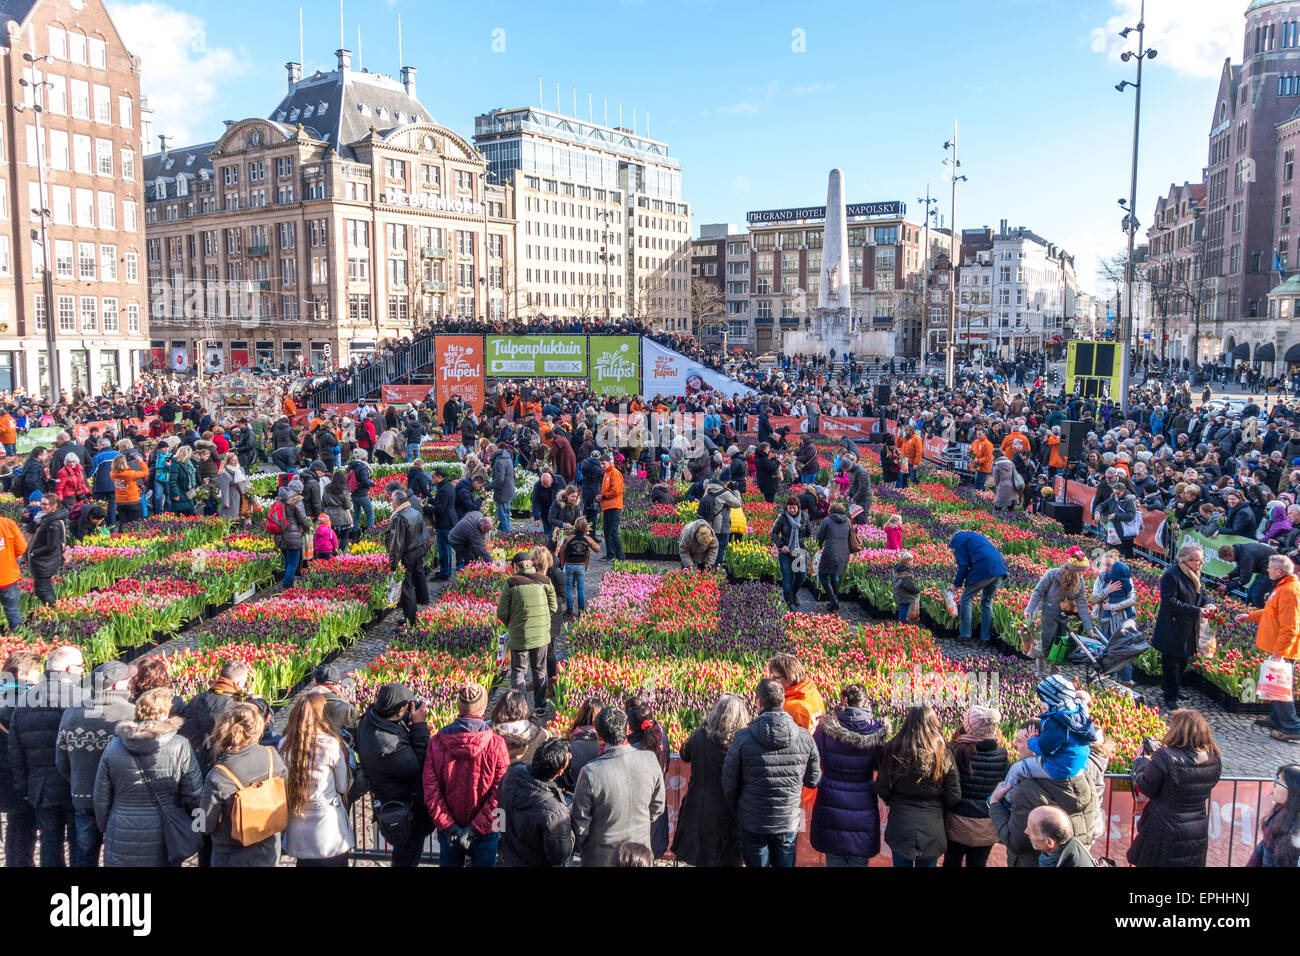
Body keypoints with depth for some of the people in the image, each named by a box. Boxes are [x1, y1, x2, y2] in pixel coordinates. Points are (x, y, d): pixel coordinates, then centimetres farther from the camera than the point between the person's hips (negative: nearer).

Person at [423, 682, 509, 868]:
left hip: (448, 830, 2)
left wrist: (447, 826, -10)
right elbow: (500, 793, -20)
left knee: (449, 863, 24)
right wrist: (476, 827, -16)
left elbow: (430, 790, -13)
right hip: (486, 830, -2)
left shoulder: (437, 742, -13)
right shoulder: (496, 744, -19)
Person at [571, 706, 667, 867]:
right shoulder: (650, 760, -16)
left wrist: (581, 847, 6)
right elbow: (658, 808, -1)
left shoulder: (590, 773, -26)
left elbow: (580, 824, -14)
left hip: (601, 858, -3)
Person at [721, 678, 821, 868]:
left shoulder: (743, 738, -18)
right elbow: (813, 780, 1)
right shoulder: (805, 738, -12)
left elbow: (729, 785, -8)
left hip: (753, 824, -1)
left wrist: (738, 813, 10)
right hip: (789, 824, 2)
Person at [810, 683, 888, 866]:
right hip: (863, 809, 0)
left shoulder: (826, 729, -12)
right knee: (859, 860, 13)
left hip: (831, 806, 0)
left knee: (834, 859, 14)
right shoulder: (877, 731, -9)